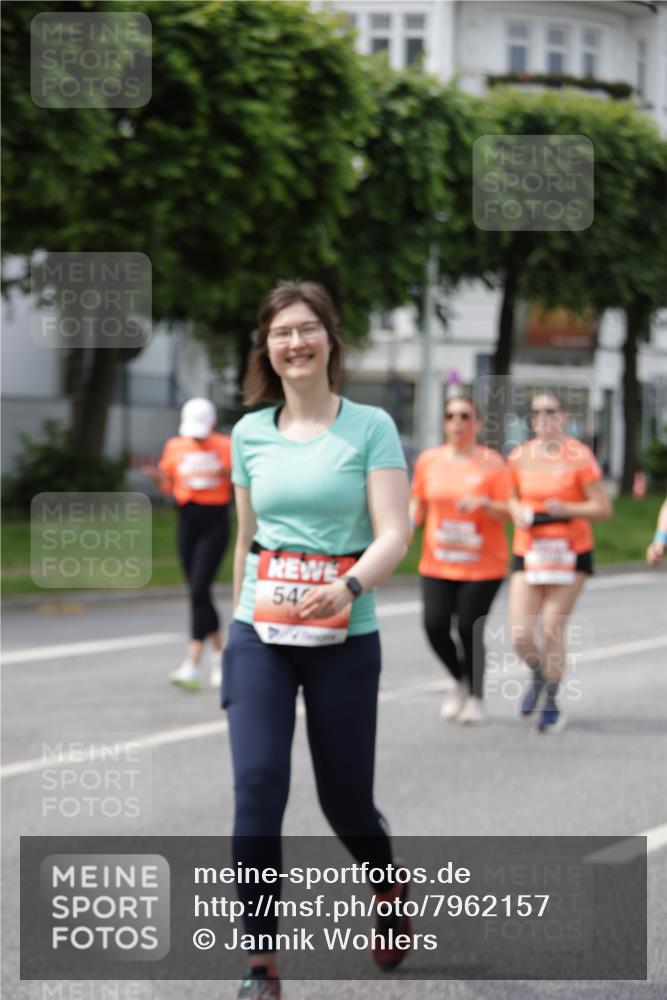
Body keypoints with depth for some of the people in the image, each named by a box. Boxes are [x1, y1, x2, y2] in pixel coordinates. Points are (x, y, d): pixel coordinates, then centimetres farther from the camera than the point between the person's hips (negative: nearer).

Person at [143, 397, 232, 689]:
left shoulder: (226, 447, -3)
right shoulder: (175, 446, 7)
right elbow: (169, 487, 12)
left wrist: (229, 475, -19)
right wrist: (158, 477, -9)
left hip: (215, 522, -5)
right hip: (187, 520, 5)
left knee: (199, 590, -15)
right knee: (198, 591, 10)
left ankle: (193, 665, -17)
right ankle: (219, 654, 28)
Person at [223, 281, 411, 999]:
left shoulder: (370, 427, -4)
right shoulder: (249, 434, 6)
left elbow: (393, 536, -13)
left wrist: (349, 586, -32)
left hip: (344, 639, -2)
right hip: (260, 635, 2)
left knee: (345, 800, 7)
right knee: (257, 788, -13)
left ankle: (390, 889, 42)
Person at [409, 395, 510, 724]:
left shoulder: (492, 462, -3)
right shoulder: (428, 460, 7)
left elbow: (508, 514, -3)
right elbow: (418, 503, 18)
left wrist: (484, 503, -23)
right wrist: (409, 523, -2)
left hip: (482, 565, -3)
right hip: (437, 562, 3)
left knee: (469, 628, -6)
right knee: (434, 625, -8)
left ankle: (475, 698, 16)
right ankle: (461, 681, 20)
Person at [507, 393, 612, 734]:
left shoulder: (579, 456, -7)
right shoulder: (519, 457, 4)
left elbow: (603, 508, -6)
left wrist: (567, 509, -21)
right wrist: (518, 512, -4)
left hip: (570, 552, -3)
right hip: (527, 552, 3)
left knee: (552, 628, -6)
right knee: (520, 636, -5)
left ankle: (551, 705, 13)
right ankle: (540, 676, 30)